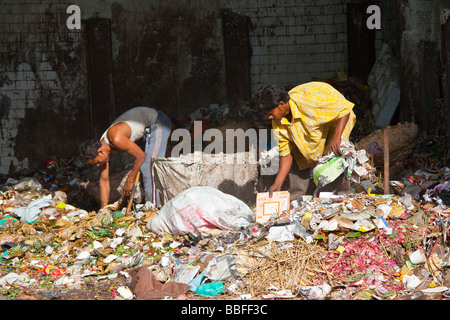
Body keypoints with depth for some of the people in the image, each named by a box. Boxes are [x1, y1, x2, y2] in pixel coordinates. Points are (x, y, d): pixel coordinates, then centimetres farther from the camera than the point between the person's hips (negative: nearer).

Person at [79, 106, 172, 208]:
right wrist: (104, 209, 3)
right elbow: (104, 180, 3)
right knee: (145, 169, 14)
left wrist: (129, 181, -14)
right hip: (149, 127, 9)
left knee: (150, 167, -15)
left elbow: (141, 156, -24)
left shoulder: (116, 139, -33)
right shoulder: (101, 147, -4)